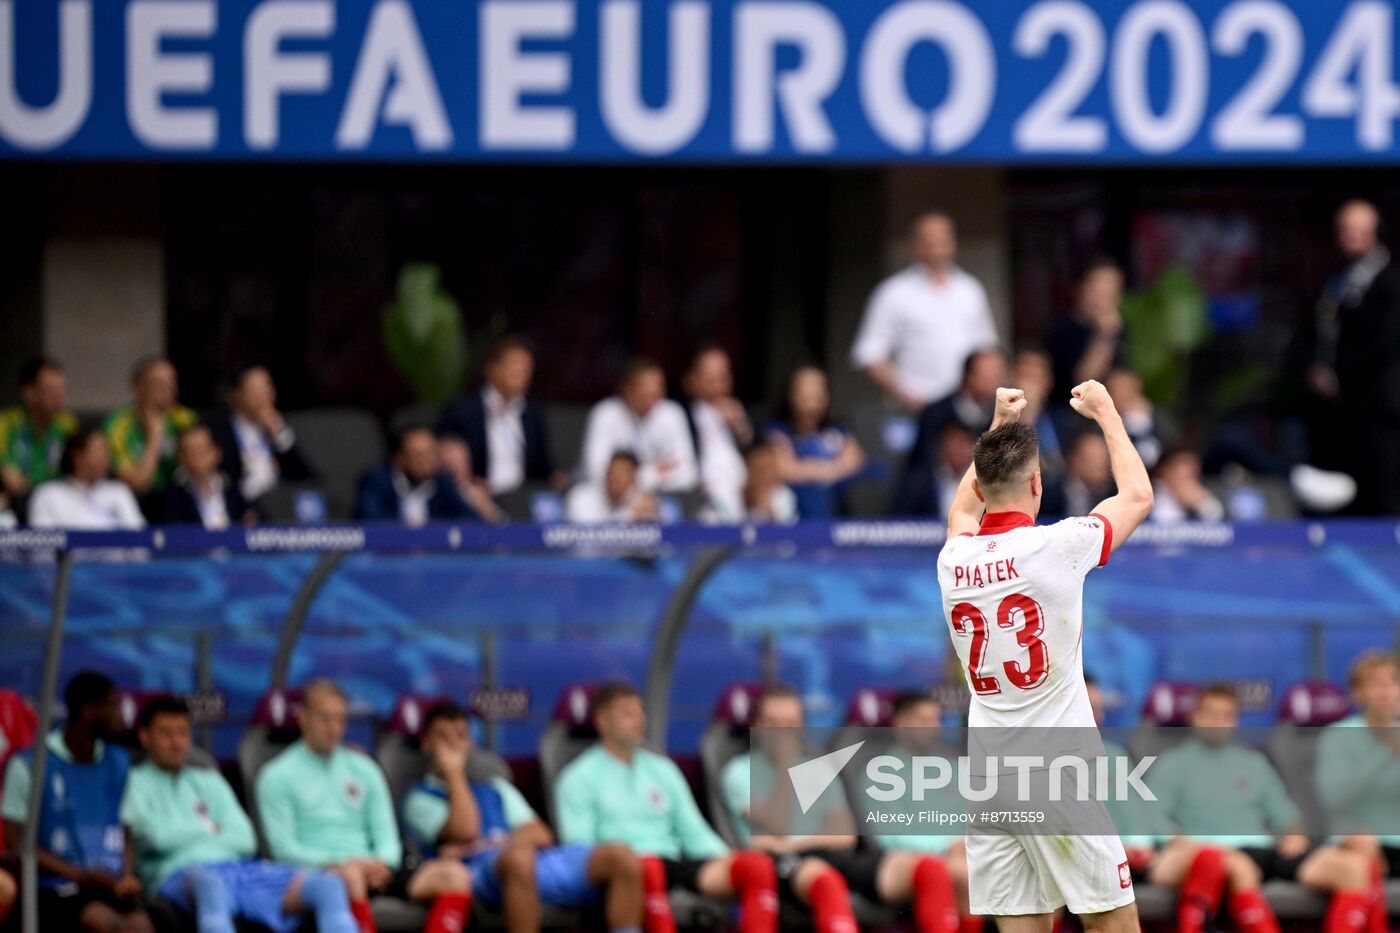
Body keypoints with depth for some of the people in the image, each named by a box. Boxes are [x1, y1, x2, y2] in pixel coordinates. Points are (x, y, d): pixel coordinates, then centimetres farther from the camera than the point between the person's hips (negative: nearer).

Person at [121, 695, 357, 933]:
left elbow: (245, 839, 17)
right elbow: (157, 834, -3)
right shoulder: (135, 782, 15)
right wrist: (210, 829, 13)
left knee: (329, 886, -20)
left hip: (239, 867, 6)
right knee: (210, 885, -47)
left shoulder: (209, 780, 31)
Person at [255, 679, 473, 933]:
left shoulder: (364, 769, 22)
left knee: (454, 874, -19)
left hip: (372, 871, 5)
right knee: (350, 875, -42)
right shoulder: (277, 777, 6)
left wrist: (381, 863, -9)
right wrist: (344, 862, -17)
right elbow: (284, 848, -3)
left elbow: (387, 836, 16)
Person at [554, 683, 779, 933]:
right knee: (648, 866, -44)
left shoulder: (663, 770, 26)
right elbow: (579, 846, 0)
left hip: (675, 863, 5)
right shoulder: (578, 779, 10)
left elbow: (695, 833, 22)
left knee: (757, 865, -22)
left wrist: (725, 859, 1)